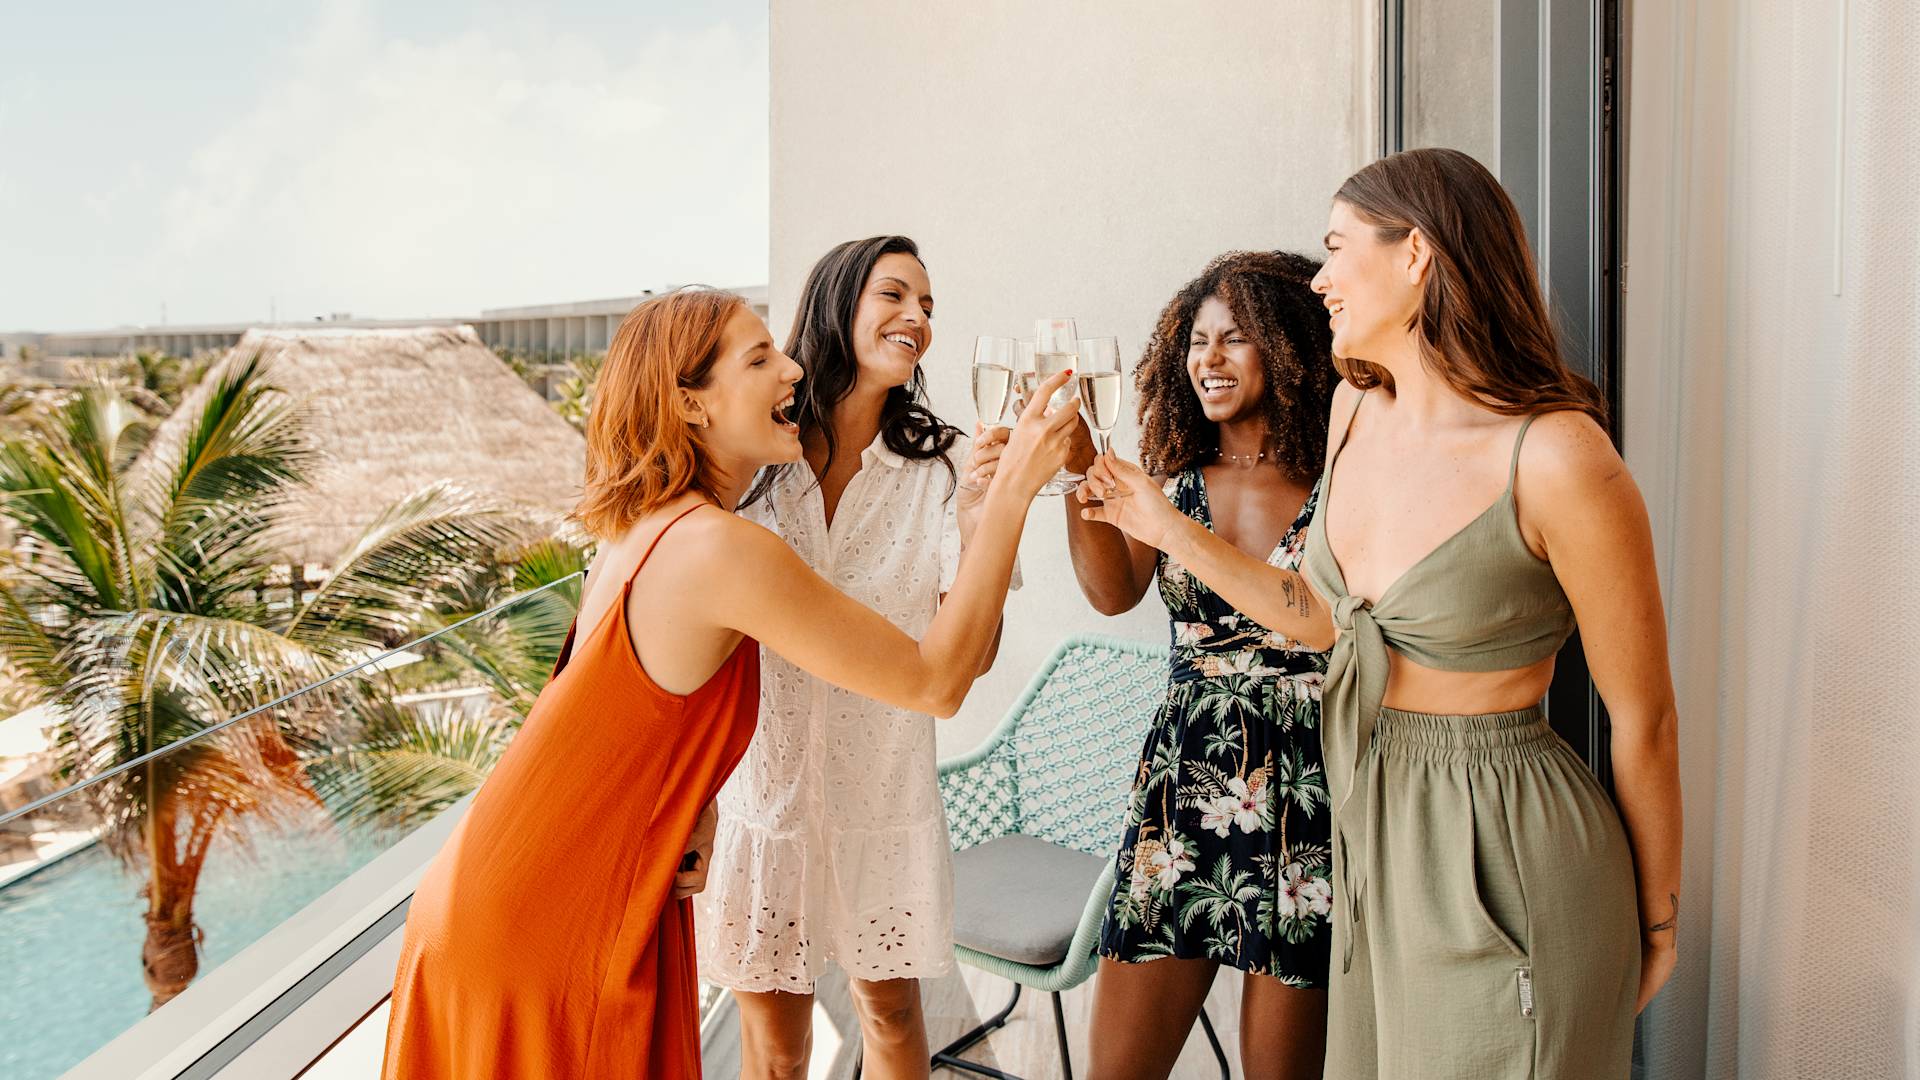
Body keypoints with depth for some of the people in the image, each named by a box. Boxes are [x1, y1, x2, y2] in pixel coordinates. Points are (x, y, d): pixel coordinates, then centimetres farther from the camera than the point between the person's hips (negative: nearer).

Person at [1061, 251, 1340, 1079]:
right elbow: (1113, 592, -7)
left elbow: (1327, 618, -12)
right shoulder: (1178, 480, 8)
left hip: (1304, 797, -3)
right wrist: (1079, 470, -19)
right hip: (1181, 787, 4)